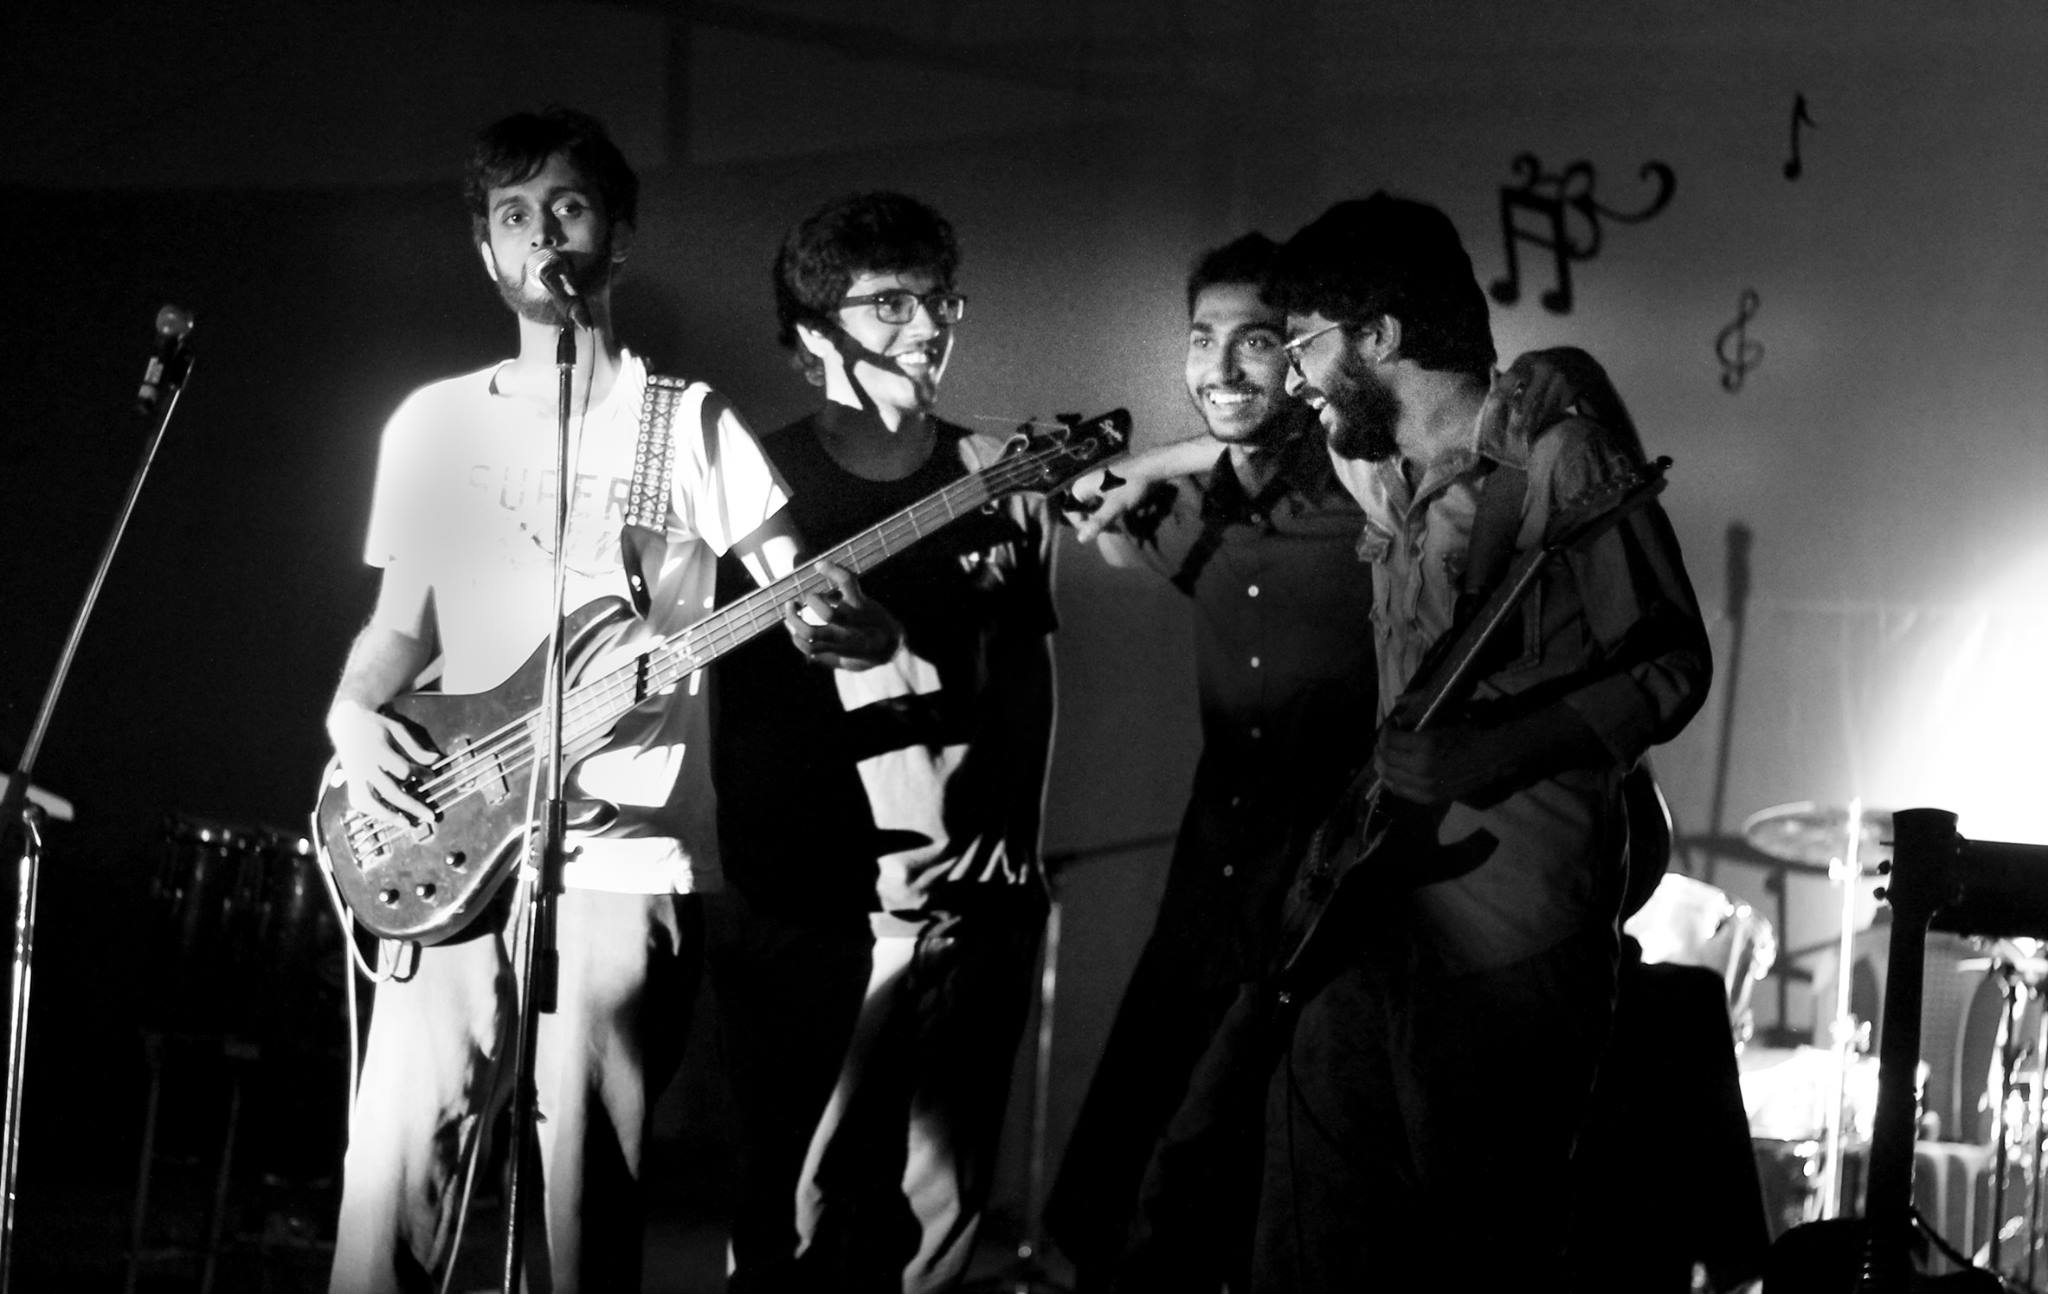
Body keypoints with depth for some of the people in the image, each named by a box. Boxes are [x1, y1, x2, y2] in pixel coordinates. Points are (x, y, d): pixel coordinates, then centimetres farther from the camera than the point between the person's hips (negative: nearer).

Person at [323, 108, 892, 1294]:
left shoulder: (687, 424, 5)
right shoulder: (434, 423, 14)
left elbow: (800, 597, -1)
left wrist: (860, 630, -24)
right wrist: (353, 712, 0)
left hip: (631, 855, -2)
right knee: (394, 1173, -7)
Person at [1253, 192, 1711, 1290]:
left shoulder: (1558, 449, -8)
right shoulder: (1380, 475, 16)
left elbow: (1670, 665, -11)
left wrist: (1502, 752, -21)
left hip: (1508, 943, -8)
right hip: (1373, 930, 8)